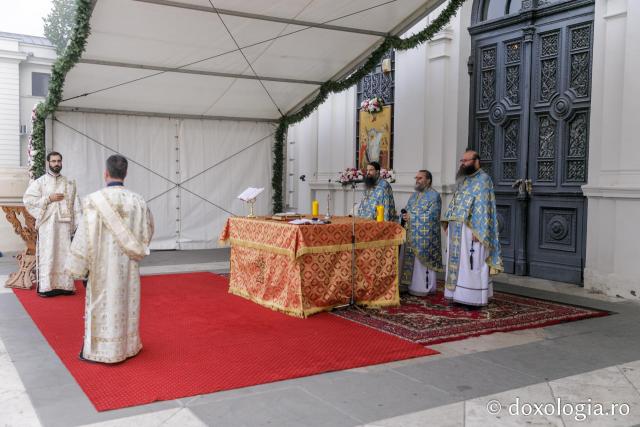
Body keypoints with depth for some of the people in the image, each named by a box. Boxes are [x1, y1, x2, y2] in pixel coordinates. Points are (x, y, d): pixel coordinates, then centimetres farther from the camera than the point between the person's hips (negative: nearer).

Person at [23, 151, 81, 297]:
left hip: (65, 224, 3)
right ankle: (46, 287, 1)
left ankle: (64, 285, 9)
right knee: (47, 254, -3)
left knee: (64, 254, 4)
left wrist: (79, 222, 0)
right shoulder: (39, 182, 3)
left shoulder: (69, 183, 12)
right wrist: (48, 199, -10)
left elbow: (75, 204, 9)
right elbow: (28, 199, -4)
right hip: (47, 224, -3)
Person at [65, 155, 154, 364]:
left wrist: (77, 265, -7)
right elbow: (147, 230, 6)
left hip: (103, 264, -4)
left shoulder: (94, 200, -17)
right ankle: (127, 346, 28)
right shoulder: (137, 200, -5)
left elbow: (85, 234, -16)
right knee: (126, 302, 16)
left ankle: (101, 350, 15)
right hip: (128, 265, 4)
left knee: (103, 304, 7)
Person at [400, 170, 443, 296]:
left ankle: (424, 288, 3)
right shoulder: (414, 194, 18)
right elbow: (407, 210, 20)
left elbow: (431, 216, -17)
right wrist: (405, 215, -4)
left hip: (425, 237, -8)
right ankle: (414, 286, 15)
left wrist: (411, 217, -14)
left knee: (423, 261, -5)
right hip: (413, 235, 8)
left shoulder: (434, 196, -7)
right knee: (413, 261, 8)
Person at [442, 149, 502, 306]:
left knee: (472, 263, -5)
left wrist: (477, 229, -21)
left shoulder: (483, 179, -8)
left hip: (471, 229, -8)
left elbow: (482, 207, -15)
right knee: (457, 262, 9)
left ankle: (475, 298, 1)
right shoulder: (463, 180, 17)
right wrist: (448, 222, 10)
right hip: (457, 229, 8)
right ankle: (460, 295, 16)